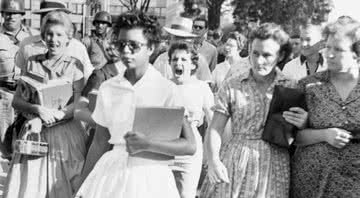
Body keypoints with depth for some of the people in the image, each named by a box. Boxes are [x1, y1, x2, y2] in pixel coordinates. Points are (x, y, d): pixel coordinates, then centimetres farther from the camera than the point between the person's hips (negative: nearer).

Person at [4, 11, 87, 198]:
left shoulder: (74, 65, -1)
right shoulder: (32, 63, 6)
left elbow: (78, 104, -7)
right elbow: (17, 101, 4)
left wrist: (43, 120, -15)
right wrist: (38, 109, -16)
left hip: (65, 133, -2)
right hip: (35, 133, 2)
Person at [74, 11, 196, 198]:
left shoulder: (167, 89, -10)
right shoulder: (107, 88, 2)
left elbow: (189, 146, -12)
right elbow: (99, 144, 9)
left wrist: (148, 144, -22)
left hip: (150, 176, -3)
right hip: (111, 172, 3)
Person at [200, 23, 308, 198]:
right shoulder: (231, 86, 2)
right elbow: (215, 130, 1)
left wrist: (302, 125, -13)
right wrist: (213, 160, -15)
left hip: (273, 165, 0)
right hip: (233, 163, 0)